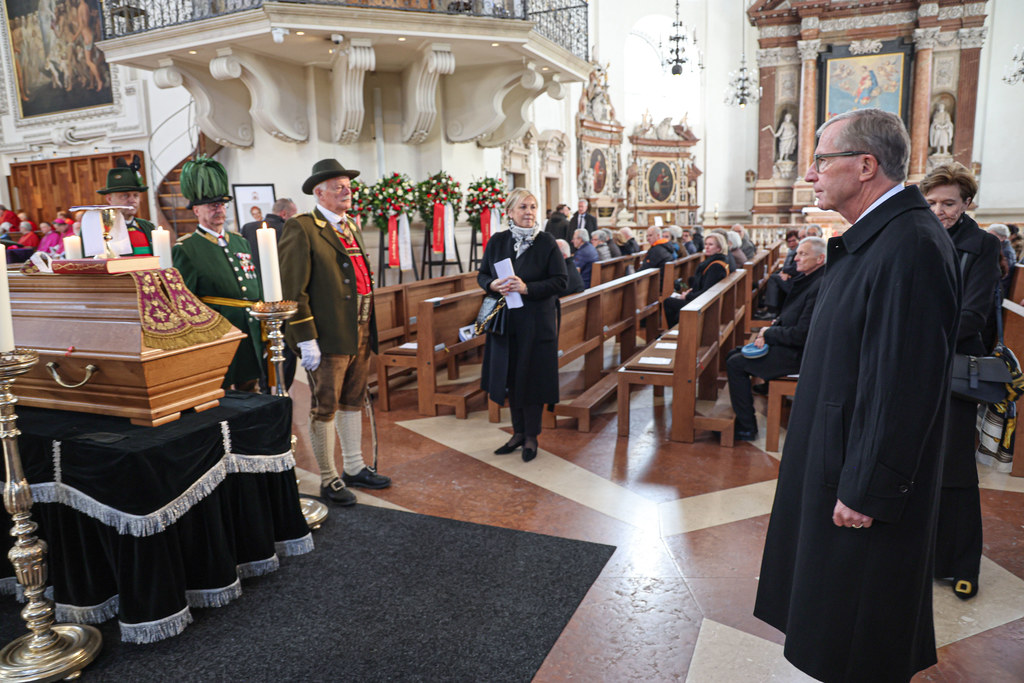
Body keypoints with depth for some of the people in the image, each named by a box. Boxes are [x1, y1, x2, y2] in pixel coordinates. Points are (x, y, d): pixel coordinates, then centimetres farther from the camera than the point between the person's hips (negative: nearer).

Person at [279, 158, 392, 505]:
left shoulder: (351, 226, 15)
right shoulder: (301, 228, -10)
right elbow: (293, 290, -15)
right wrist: (305, 338, -18)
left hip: (360, 335, 8)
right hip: (328, 338, -8)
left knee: (353, 403, 18)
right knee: (324, 410, 5)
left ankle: (354, 468, 32)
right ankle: (329, 480, 19)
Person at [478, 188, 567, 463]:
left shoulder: (546, 242, -5)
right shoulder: (497, 242, 4)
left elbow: (560, 281, -8)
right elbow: (482, 275, 11)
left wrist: (528, 288, -20)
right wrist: (493, 285, -12)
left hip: (536, 322, -3)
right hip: (505, 320, 4)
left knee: (532, 377, 2)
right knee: (510, 376, 10)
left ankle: (531, 437, 18)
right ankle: (518, 432, 27)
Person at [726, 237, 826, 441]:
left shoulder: (819, 288, -24)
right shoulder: (806, 279, 9)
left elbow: (801, 334, -26)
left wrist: (769, 334, -12)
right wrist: (774, 326, 0)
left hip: (798, 354, -11)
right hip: (788, 345, 11)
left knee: (735, 364, -16)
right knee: (734, 355, 11)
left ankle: (746, 428, -6)